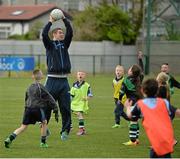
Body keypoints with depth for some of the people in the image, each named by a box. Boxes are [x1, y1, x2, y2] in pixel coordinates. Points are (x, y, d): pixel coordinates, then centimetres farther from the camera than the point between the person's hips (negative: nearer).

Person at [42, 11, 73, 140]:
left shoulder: (64, 44, 16)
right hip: (52, 80, -3)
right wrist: (51, 22, -8)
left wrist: (64, 19, 0)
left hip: (64, 81, 3)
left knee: (66, 108, 0)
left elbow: (70, 32, 3)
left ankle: (65, 131, 4)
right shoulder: (49, 45, 5)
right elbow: (44, 34, -13)